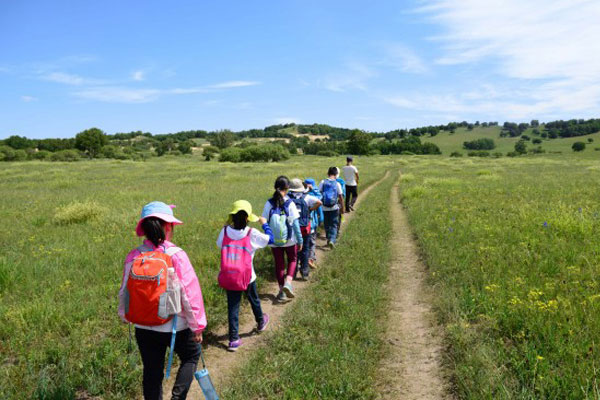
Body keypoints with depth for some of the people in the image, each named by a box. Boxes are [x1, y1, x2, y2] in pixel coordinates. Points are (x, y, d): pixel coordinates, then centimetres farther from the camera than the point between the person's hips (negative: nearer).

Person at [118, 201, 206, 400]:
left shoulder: (133, 257, -7)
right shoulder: (176, 255, -19)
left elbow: (124, 292, 3)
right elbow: (190, 293, -17)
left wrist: (125, 316, 22)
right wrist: (197, 325, -5)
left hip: (143, 328, 4)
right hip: (175, 327, -4)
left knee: (151, 372, 18)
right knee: (191, 356, 22)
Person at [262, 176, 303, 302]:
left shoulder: (269, 203, -8)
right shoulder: (290, 203, -14)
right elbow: (295, 223, -12)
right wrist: (300, 240, -3)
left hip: (274, 241, 2)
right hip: (289, 240, -2)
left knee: (279, 264, 16)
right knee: (292, 260, 21)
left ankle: (282, 291, 23)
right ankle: (288, 282, -2)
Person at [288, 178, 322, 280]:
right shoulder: (306, 197, -4)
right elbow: (319, 202, -16)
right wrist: (311, 209, -2)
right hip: (304, 228, 0)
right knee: (304, 250, 12)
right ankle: (304, 272, 13)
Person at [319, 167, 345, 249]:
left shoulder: (322, 182, -5)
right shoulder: (337, 184, -7)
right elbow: (341, 197, -3)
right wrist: (342, 208, 8)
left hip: (325, 208, 2)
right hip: (334, 208, -1)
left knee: (327, 224, 18)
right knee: (334, 225, 6)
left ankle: (329, 239, 28)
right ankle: (332, 240, -10)